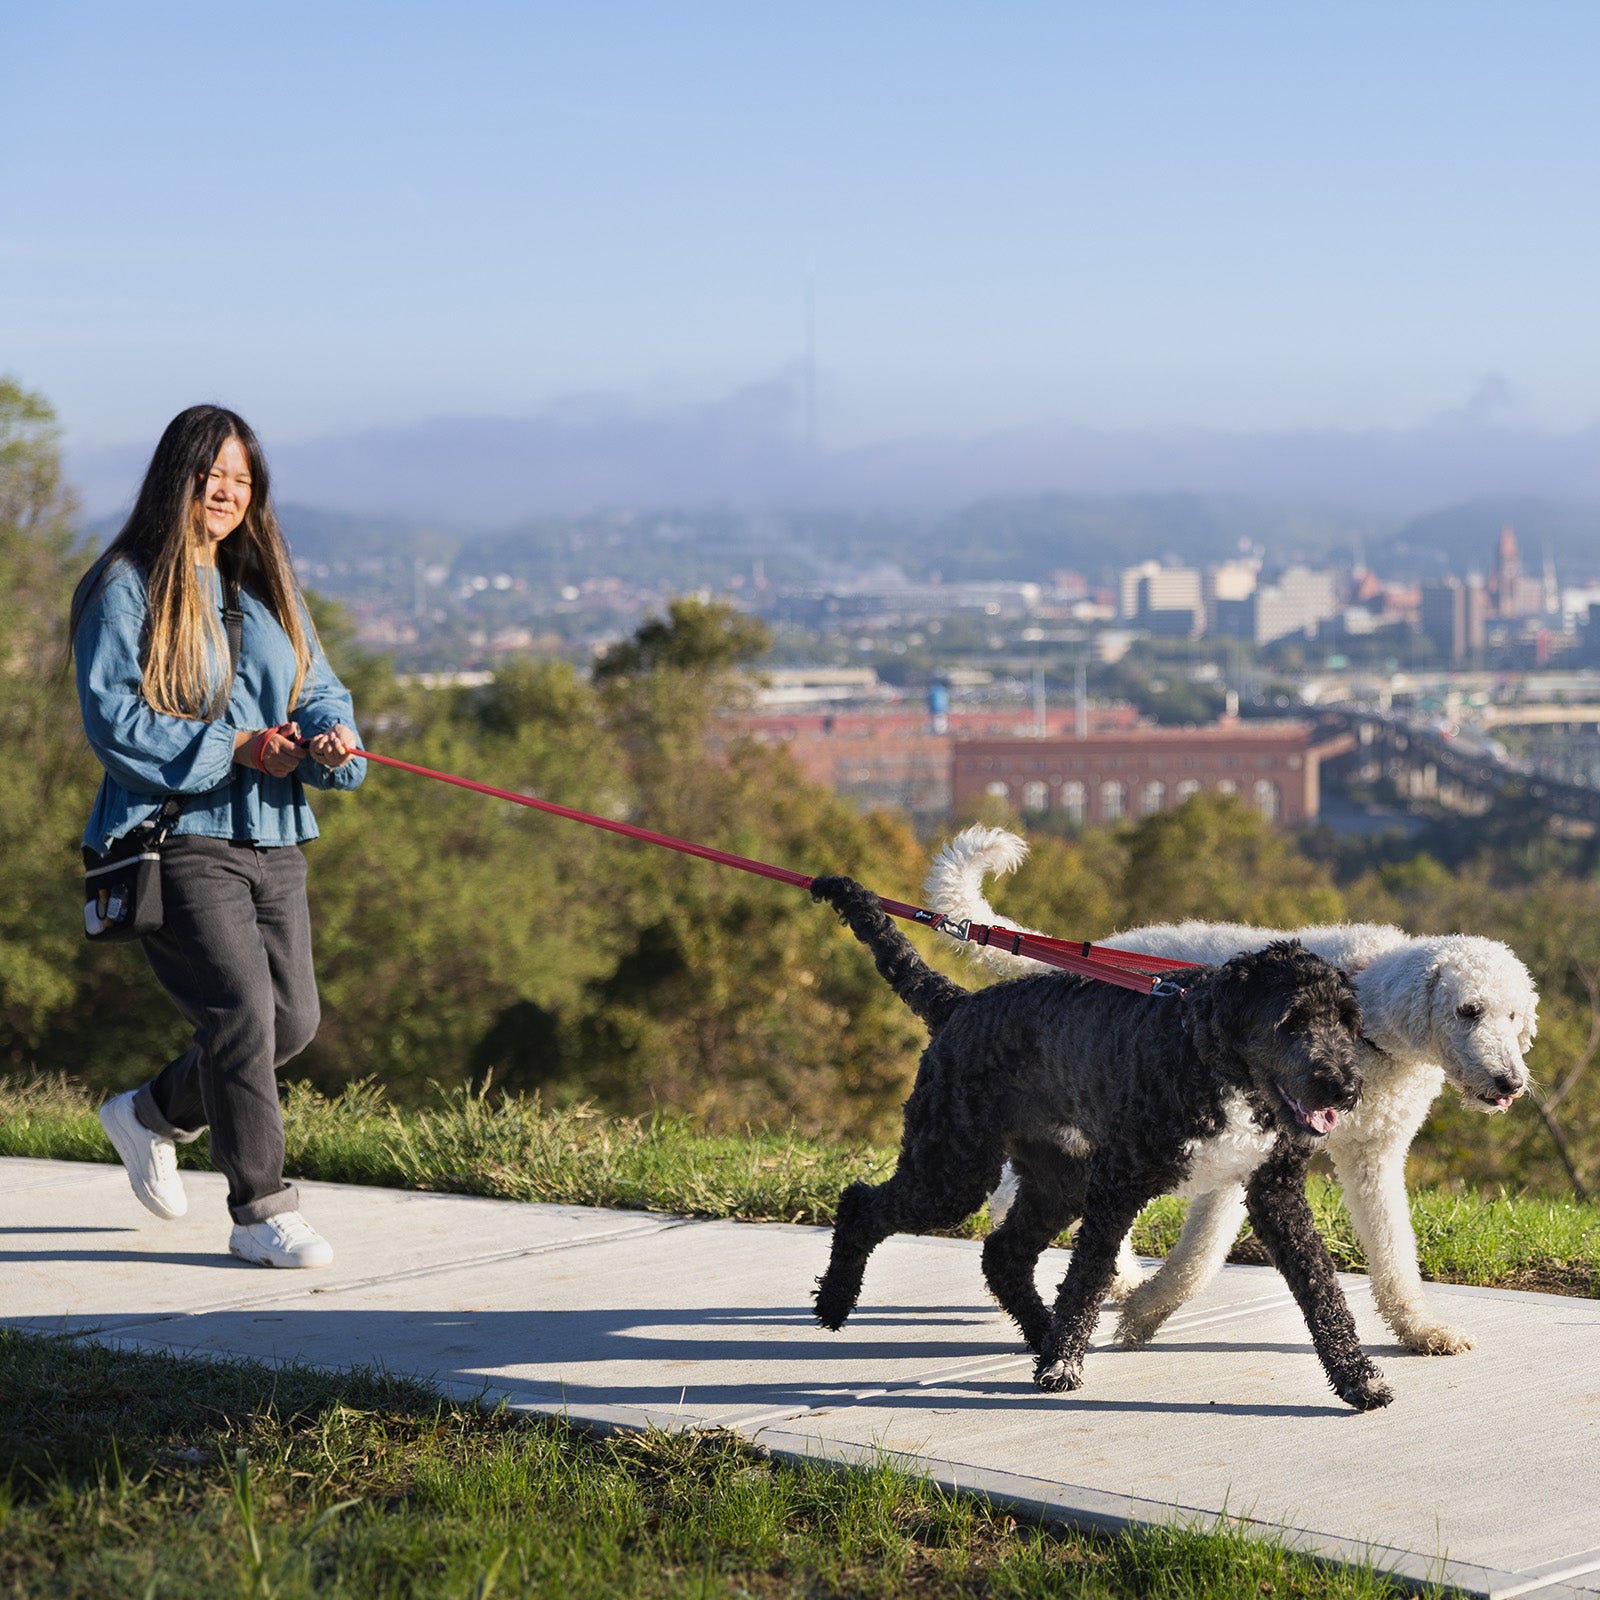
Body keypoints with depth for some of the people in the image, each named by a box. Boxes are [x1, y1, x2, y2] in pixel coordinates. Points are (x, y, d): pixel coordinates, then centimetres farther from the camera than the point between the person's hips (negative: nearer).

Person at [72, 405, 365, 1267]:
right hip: (176, 838, -7)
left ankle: (151, 1113, 32)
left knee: (293, 1018, 7)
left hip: (271, 836, 7)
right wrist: (232, 747, -18)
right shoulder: (125, 588, -4)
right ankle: (261, 1211, -7)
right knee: (242, 1007, -16)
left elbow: (319, 689, 15)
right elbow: (113, 719, -11)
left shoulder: (267, 585, 16)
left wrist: (328, 736, -9)